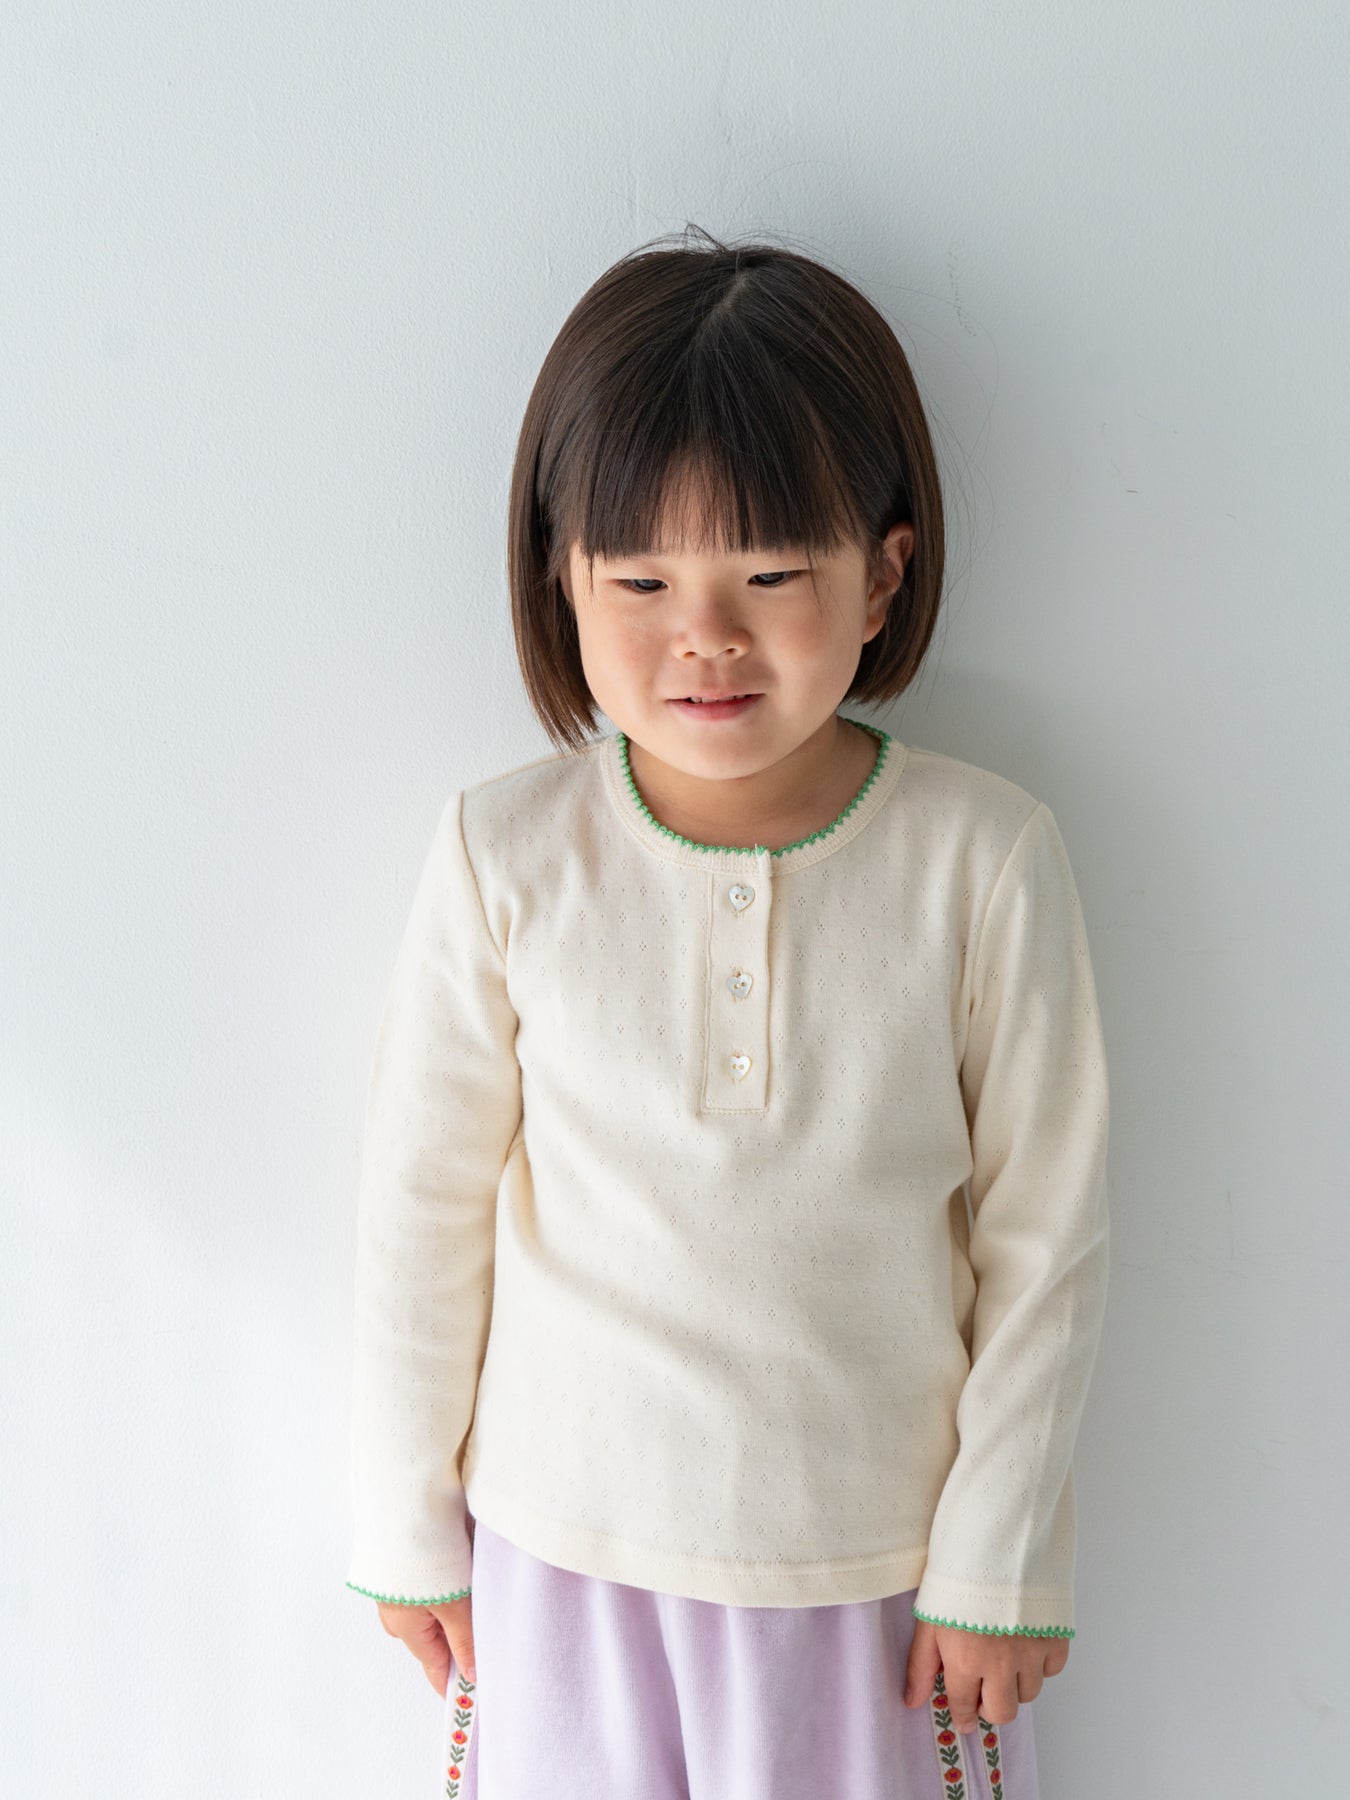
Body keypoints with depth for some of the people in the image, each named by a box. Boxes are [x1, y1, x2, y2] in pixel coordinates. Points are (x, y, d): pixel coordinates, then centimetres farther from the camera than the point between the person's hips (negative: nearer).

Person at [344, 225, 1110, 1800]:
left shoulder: (985, 861, -14)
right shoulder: (503, 858, -13)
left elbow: (1045, 1237, -6)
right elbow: (422, 1210, -4)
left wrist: (1001, 1562, -2)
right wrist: (409, 1527, 4)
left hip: (879, 1553, 0)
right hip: (566, 1545, 1)